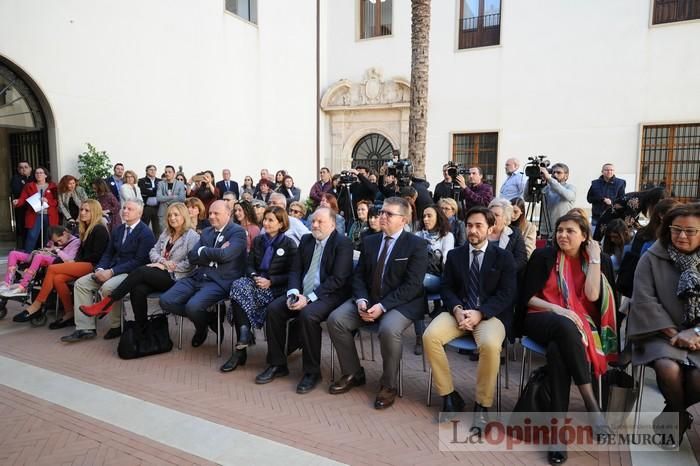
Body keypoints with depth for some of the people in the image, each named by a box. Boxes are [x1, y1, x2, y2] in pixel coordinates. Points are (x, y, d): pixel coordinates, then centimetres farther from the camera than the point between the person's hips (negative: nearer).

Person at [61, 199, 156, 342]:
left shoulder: (146, 233, -11)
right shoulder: (118, 229, 15)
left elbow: (139, 261, -17)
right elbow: (108, 253, 16)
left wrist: (112, 272, -20)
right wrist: (100, 269, -5)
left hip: (131, 273, -8)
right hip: (112, 269, 9)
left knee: (107, 287, -32)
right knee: (81, 283, -4)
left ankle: (117, 326, -9)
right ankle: (85, 329, -3)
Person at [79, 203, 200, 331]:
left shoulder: (192, 236, -4)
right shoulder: (166, 232, 20)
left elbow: (190, 263, -12)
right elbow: (153, 251, 14)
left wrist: (166, 266, -12)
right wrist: (163, 261, -7)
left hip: (175, 278, -6)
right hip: (160, 274, 6)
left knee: (140, 271, -27)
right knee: (138, 290, -26)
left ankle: (106, 302, -18)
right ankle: (140, 329, -16)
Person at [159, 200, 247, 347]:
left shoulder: (238, 232, -3)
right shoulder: (206, 232, 19)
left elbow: (224, 255, -19)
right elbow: (192, 257, 8)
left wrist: (203, 250, -3)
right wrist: (215, 254, -7)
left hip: (220, 281, -7)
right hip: (198, 277, 7)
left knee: (193, 306, -29)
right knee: (166, 301, -10)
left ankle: (202, 327, 10)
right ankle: (207, 318, 11)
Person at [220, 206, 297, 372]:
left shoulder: (289, 244, 1)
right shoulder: (258, 240, 17)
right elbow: (249, 266, 14)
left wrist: (270, 282, -16)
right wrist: (254, 277, -9)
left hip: (276, 288, -5)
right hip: (257, 283, 5)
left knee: (240, 292, -30)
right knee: (238, 285, -30)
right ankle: (243, 340, -32)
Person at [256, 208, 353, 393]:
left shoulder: (343, 243, -9)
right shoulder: (306, 240, 12)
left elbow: (338, 279, -17)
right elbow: (295, 270, 10)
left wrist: (309, 298, -22)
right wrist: (293, 293, -10)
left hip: (329, 295, -7)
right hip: (302, 293, 7)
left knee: (308, 315, -33)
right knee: (273, 308, -13)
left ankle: (312, 371, -14)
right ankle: (277, 364, 2)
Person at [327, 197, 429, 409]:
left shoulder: (416, 245, -8)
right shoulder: (369, 241, 9)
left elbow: (412, 285, -15)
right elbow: (358, 275, 8)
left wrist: (382, 306, -23)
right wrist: (362, 300, -12)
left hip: (401, 303, -5)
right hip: (368, 300, 6)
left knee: (388, 329, -34)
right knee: (335, 319, -14)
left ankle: (388, 385, -8)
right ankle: (353, 374, 6)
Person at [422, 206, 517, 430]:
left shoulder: (503, 257, 5)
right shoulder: (454, 255, 13)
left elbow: (508, 294, -4)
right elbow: (446, 288, 8)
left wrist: (480, 313, -18)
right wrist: (457, 309, -14)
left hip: (490, 314, -3)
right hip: (458, 311, 3)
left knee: (490, 345, -35)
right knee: (430, 336, -25)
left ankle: (482, 406, -12)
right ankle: (450, 396, -7)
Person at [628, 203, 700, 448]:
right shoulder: (652, 258, -1)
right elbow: (644, 301, -7)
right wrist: (673, 333, -13)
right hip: (660, 332, -1)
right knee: (669, 368, -31)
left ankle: (672, 413, 7)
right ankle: (680, 417, 2)